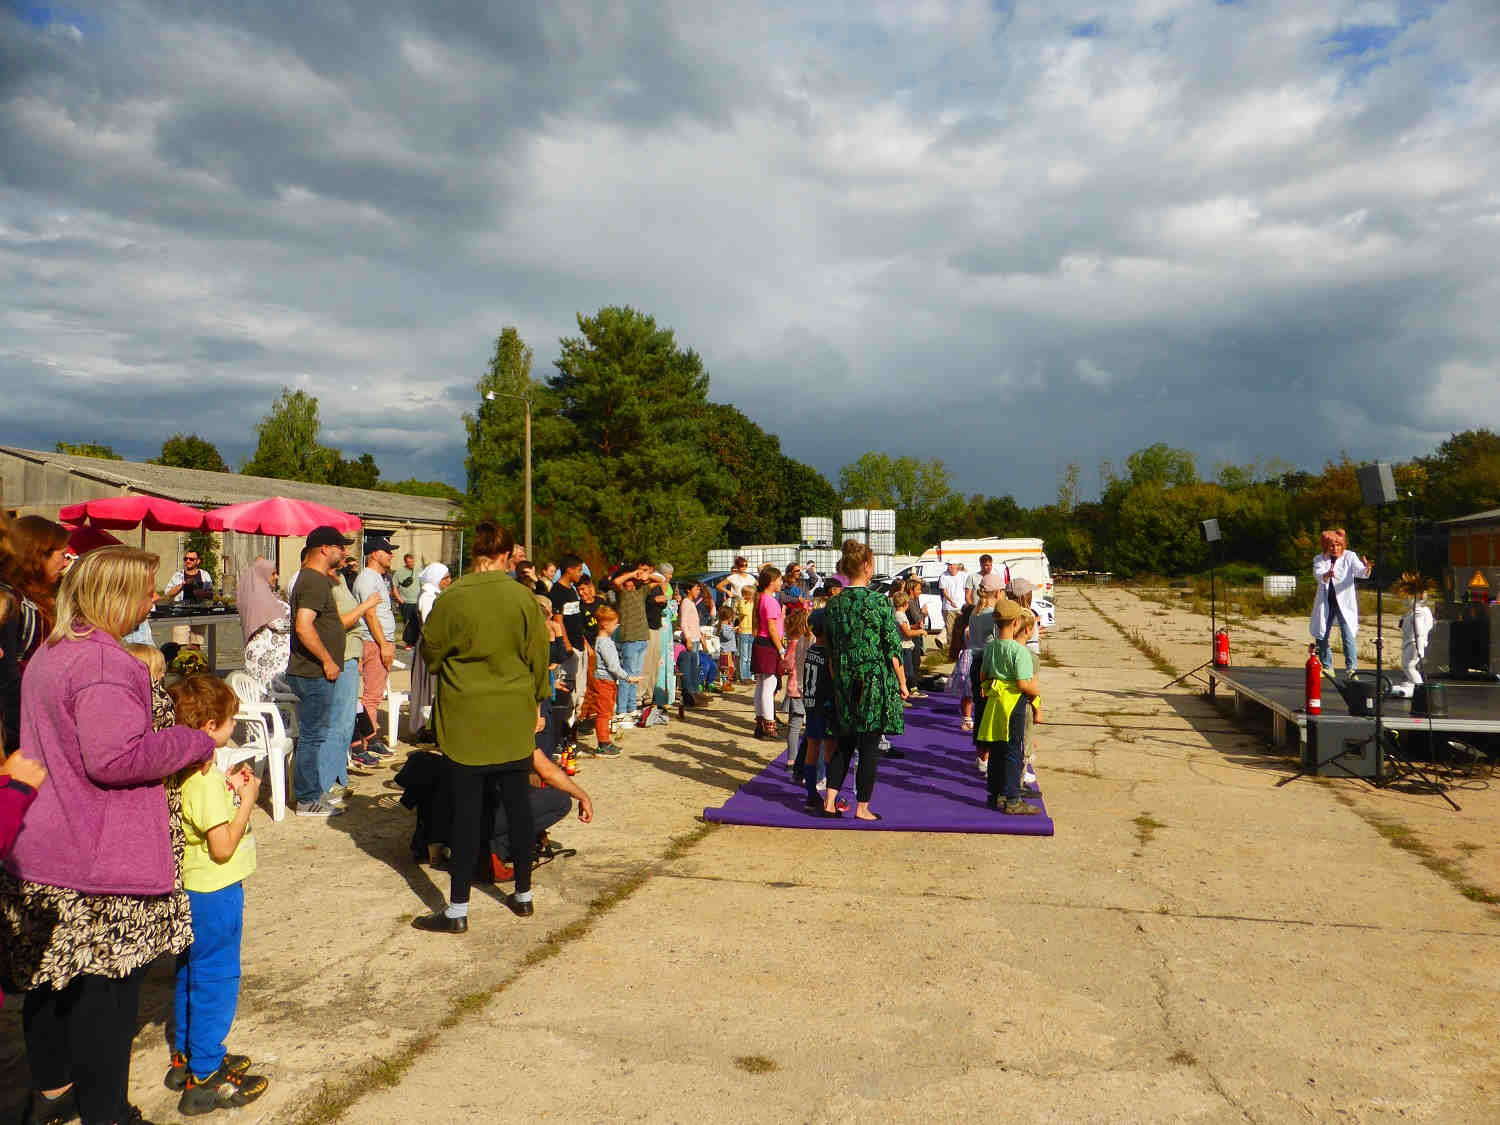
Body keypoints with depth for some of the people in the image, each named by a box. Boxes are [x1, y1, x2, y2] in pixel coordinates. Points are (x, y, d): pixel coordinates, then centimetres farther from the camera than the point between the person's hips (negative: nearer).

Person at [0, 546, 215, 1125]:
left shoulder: (48, 653, 12)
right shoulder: (105, 663, -22)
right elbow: (114, 756, -30)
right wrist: (196, 743, -18)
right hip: (97, 864, -10)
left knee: (52, 975, 22)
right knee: (106, 988, 3)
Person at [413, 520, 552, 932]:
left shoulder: (452, 598, -10)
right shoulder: (523, 597, -5)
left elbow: (430, 653, 1)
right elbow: (538, 655, 3)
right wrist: (536, 702, 17)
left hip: (466, 717, -2)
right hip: (515, 717, 2)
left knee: (467, 809, 3)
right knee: (517, 801, 12)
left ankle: (457, 909, 9)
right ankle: (523, 894, 24)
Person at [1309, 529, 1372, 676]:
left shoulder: (1350, 557, -1)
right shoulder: (1319, 560, 1)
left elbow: (1359, 571, -17)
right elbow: (1318, 576, -17)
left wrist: (1366, 569, -41)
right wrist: (1327, 575, -40)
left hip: (1344, 602, -3)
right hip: (1325, 603, 3)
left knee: (1349, 635, -14)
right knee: (1321, 636, 9)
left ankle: (1351, 668, -12)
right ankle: (1326, 667, 25)